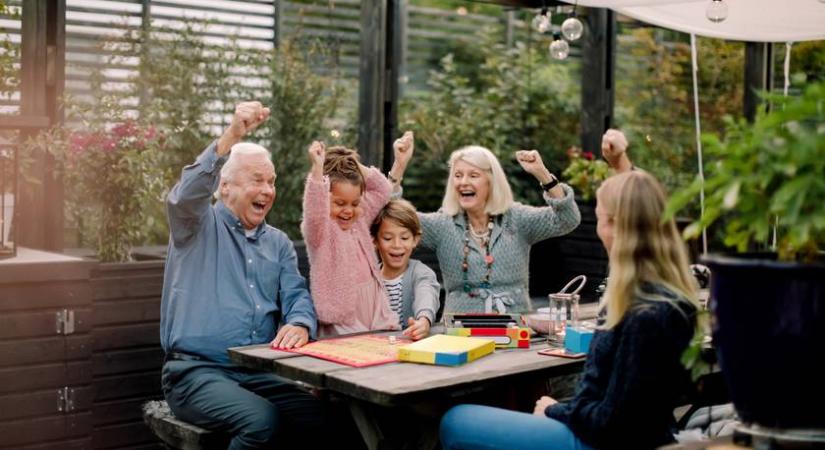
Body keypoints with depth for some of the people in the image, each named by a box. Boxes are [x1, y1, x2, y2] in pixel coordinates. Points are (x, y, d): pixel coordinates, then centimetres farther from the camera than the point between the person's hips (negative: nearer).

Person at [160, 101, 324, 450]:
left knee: (315, 417, -23)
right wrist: (231, 137, -31)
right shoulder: (198, 225, 4)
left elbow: (297, 294, 7)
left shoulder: (279, 243, 18)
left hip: (259, 372, 5)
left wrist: (301, 325, -19)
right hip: (195, 370, -4)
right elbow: (184, 195, -19)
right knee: (262, 419, -31)